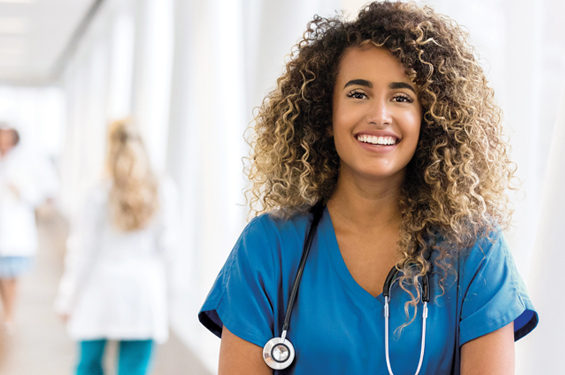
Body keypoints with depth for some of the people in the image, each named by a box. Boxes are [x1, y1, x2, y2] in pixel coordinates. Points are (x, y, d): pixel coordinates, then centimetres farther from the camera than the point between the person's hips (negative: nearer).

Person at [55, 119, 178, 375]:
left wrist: (66, 299, 5)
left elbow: (81, 249, -2)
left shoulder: (99, 195, -5)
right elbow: (167, 246, 2)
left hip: (100, 289, 0)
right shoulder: (164, 191, -2)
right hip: (145, 288, 1)